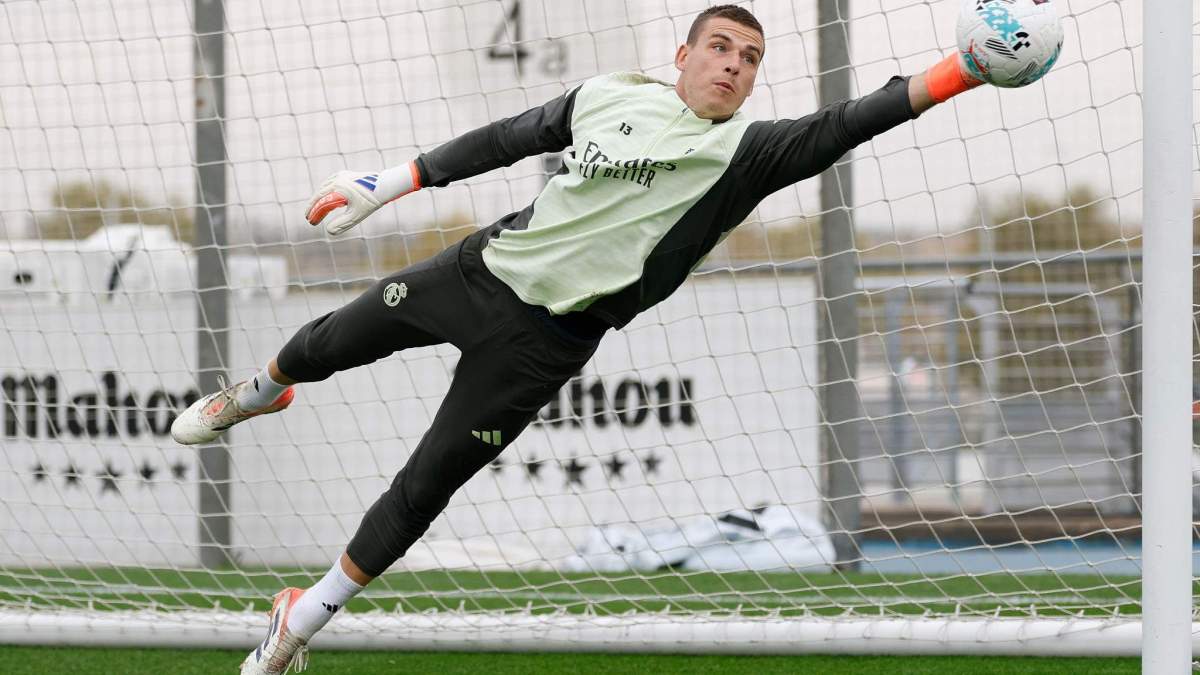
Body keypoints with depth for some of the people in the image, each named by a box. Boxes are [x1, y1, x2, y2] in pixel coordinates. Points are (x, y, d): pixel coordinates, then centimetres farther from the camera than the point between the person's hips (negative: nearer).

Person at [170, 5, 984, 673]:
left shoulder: (745, 153, -13)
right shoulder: (610, 96, 0)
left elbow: (842, 125, -26)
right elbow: (508, 139, 11)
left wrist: (963, 70, -40)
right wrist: (394, 182, 13)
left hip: (543, 340, -3)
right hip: (481, 267, 3)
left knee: (425, 487, 0)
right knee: (330, 343, 21)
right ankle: (256, 395, 56)